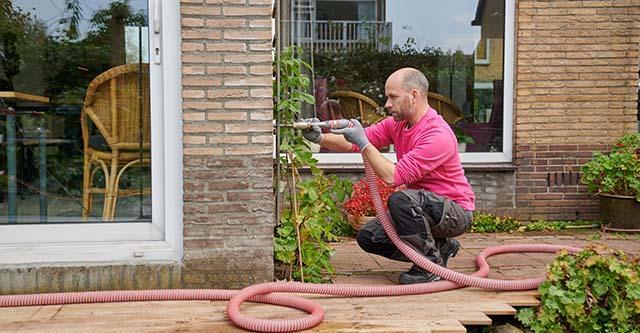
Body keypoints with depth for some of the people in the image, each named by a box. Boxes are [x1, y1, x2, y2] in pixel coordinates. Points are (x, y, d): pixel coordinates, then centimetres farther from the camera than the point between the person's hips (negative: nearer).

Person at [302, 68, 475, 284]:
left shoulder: (438, 135, -26)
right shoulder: (397, 123, 1)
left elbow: (393, 176, -31)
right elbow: (354, 143, -1)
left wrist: (363, 143, -27)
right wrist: (320, 138, -16)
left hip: (456, 212, -9)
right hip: (425, 207, 9)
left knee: (400, 200, -35)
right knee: (368, 237, 1)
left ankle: (431, 265, -14)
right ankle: (439, 247, 11)